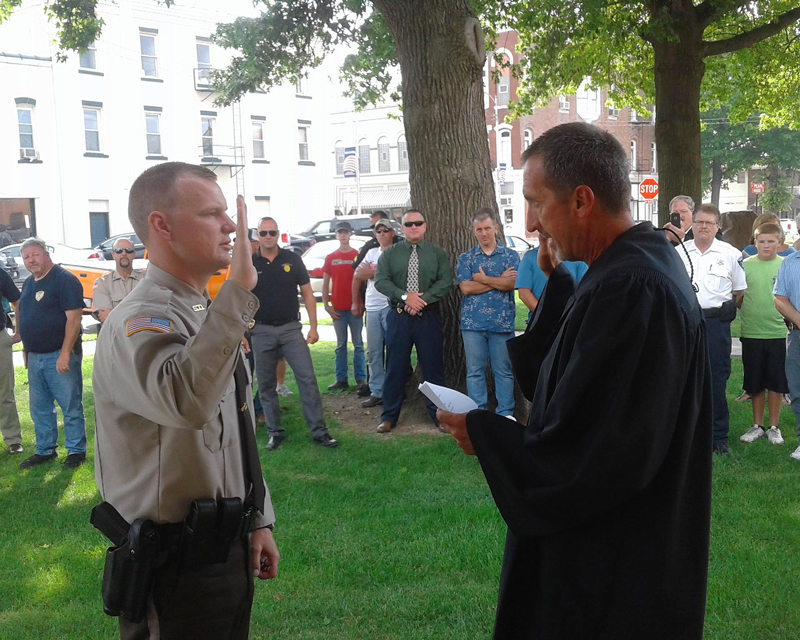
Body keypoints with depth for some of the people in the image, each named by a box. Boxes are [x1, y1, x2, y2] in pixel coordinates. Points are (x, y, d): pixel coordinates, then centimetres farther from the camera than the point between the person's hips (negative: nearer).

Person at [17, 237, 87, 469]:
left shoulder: (64, 280, -11)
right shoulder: (29, 283, 14)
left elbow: (73, 318, -18)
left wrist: (65, 353, -23)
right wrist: (27, 350, 16)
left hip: (59, 355, -8)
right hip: (35, 356, 8)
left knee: (71, 406, 0)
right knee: (39, 408, 14)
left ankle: (76, 450, 9)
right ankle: (45, 451, 25)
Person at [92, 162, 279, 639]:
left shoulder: (206, 315, 9)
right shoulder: (139, 322, -21)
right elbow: (189, 400, -44)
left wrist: (259, 521, 16)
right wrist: (239, 289, -43)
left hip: (228, 545, 9)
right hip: (179, 565, -9)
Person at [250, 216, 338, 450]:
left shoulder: (292, 259, 2)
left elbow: (307, 294, 4)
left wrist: (313, 327, -2)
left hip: (291, 328, 0)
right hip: (262, 331, 1)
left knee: (308, 379, -6)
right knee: (266, 385, 6)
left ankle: (318, 431, -2)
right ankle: (275, 432, 18)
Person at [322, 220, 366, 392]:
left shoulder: (358, 255, 2)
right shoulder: (330, 258, 8)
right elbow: (325, 284, 9)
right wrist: (326, 305, 0)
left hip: (355, 307, -2)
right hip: (337, 309, 2)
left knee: (358, 344, 2)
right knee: (340, 345, 8)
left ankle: (360, 379, 5)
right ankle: (341, 379, 13)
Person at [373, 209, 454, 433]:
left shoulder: (437, 253, 6)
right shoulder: (390, 253, 7)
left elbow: (446, 281, -4)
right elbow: (381, 280, -3)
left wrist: (423, 299, -16)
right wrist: (405, 296, -16)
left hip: (429, 317, 0)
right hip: (399, 316, 0)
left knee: (433, 366, 3)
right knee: (395, 367, 4)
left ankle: (438, 415, 14)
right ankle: (389, 417, 12)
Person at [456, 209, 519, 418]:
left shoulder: (510, 256, 7)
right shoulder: (465, 258, 9)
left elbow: (512, 283, -10)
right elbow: (466, 288, -6)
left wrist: (482, 278, -7)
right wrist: (499, 280, -6)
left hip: (502, 322, -1)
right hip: (473, 323, 1)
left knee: (504, 370, 3)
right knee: (475, 371, 4)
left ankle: (506, 413, 11)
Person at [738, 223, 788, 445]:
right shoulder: (746, 265, 1)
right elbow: (737, 298, 6)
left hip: (777, 333, 0)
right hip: (751, 333, 1)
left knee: (776, 382, 6)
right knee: (754, 382, 10)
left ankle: (773, 427, 20)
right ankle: (757, 425, 23)